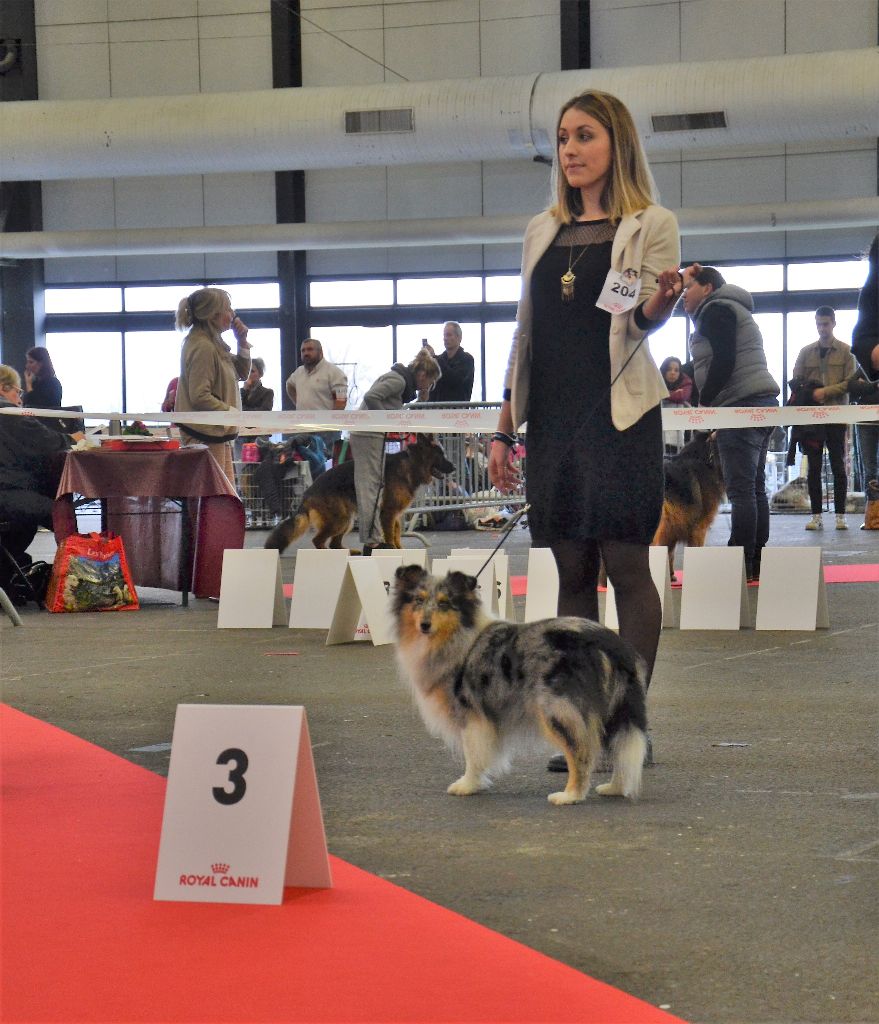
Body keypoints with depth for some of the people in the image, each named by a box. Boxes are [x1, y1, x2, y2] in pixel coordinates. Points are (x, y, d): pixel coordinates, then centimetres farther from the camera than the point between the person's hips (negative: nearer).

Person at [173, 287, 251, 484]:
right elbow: (200, 397, -23)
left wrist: (242, 342, 9)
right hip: (205, 433, -11)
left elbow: (242, 373, 22)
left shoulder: (213, 344, 14)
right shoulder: (202, 347, -19)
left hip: (218, 432, 11)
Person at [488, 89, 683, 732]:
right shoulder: (543, 231, 16)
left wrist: (661, 302, -32)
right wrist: (504, 428, 14)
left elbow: (645, 321, -8)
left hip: (619, 414, -5)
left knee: (626, 567, -6)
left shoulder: (651, 225, 2)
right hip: (553, 415, 5)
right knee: (572, 572, 5)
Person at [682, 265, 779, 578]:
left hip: (741, 406, -10)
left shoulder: (715, 310, -4)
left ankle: (743, 566, -13)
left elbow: (723, 361, -15)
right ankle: (756, 562, 10)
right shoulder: (734, 308, 27)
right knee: (755, 486, 9)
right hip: (763, 403, 10)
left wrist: (704, 402, -9)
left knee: (740, 488, -11)